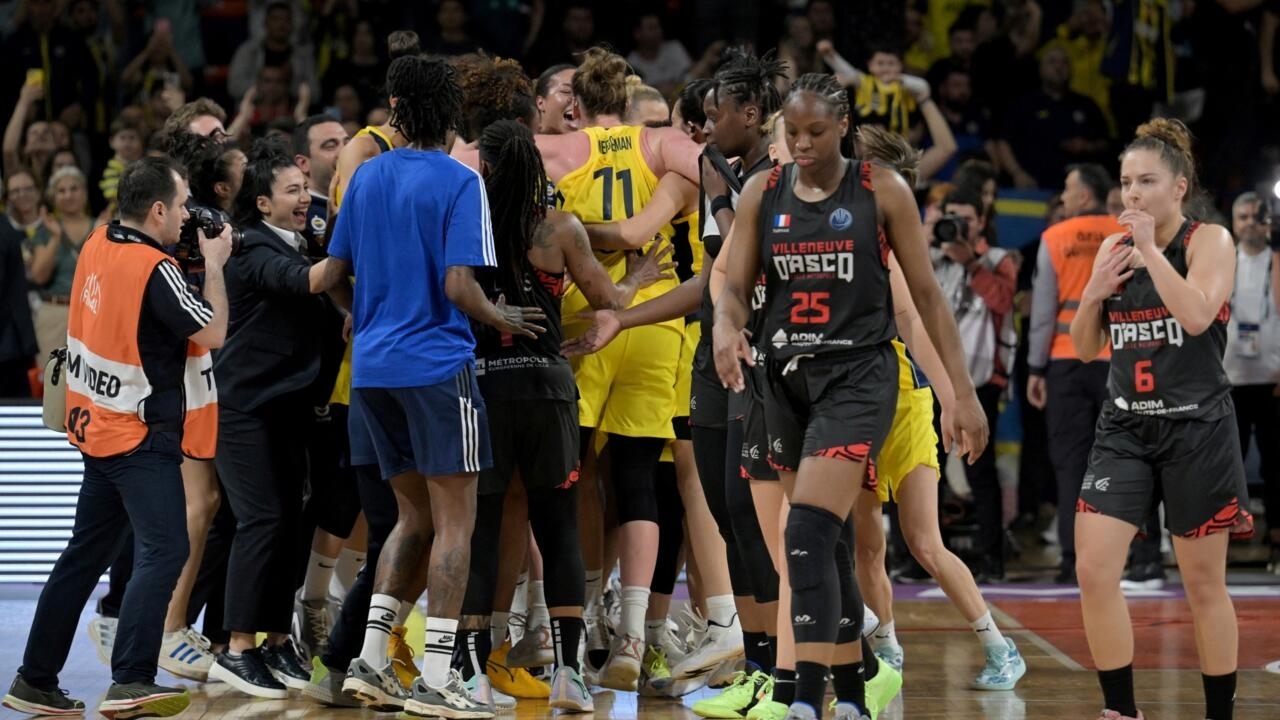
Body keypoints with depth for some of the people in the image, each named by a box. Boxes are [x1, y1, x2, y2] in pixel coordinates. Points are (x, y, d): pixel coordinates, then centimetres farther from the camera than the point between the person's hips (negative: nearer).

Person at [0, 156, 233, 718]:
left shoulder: (97, 245, 6)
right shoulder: (154, 269, -17)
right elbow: (213, 333, -13)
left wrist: (192, 260, 14)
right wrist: (214, 263, -3)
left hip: (98, 426, 9)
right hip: (141, 438, -9)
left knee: (85, 555, 15)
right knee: (165, 551, -14)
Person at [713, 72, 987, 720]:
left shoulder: (882, 191, -3)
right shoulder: (762, 193, 6)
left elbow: (926, 294, 0)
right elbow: (735, 287, 3)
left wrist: (964, 393, -3)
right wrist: (726, 328, -21)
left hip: (857, 376, -5)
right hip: (787, 376, 5)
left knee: (808, 538, -20)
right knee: (826, 547, 12)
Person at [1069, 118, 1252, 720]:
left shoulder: (1209, 241, -5)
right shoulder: (1113, 248, 9)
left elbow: (1197, 316, -23)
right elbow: (1085, 349, 13)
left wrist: (1151, 248, -18)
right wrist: (1093, 293, -5)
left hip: (1197, 428, -4)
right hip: (1125, 428, 4)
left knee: (1203, 583, 3)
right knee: (1093, 570, -9)